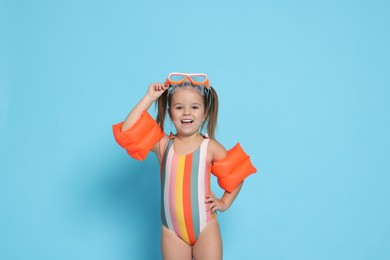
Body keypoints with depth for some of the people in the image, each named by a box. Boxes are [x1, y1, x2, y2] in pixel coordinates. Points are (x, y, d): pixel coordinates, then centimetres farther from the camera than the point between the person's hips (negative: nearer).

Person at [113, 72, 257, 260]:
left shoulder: (210, 147, -5)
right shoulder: (163, 144, -1)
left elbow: (236, 175, 7)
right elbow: (127, 132, -13)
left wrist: (224, 202, 1)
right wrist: (149, 98, -11)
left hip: (205, 228, -1)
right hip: (172, 230, 2)